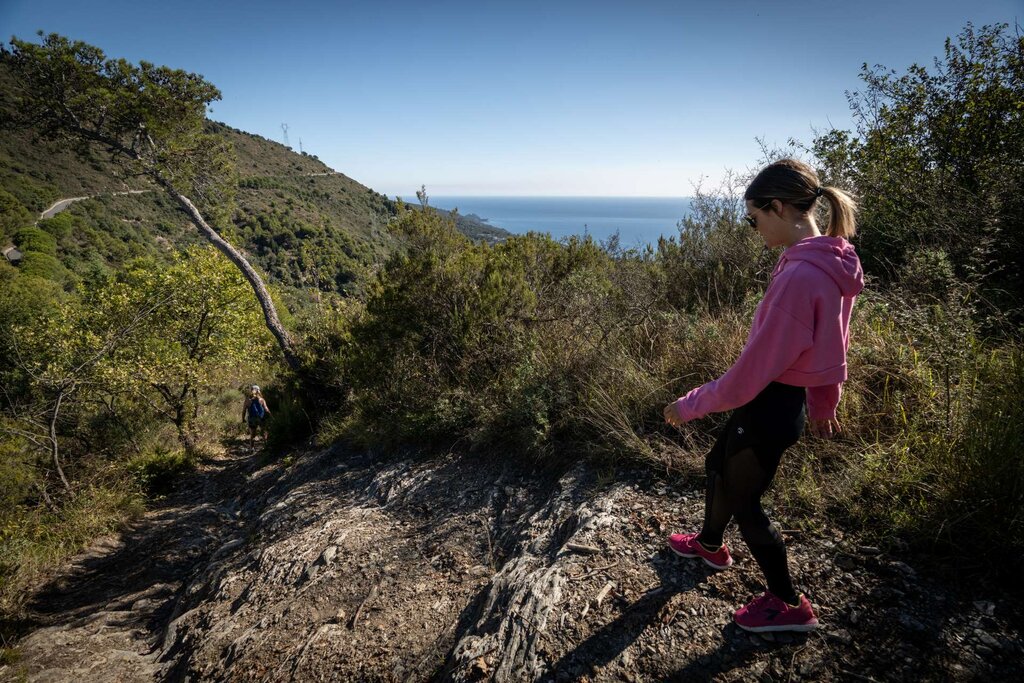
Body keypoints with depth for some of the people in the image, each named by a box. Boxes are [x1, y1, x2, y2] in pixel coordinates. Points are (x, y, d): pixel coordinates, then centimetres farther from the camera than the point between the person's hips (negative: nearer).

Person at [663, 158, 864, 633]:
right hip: (786, 397, 9)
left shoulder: (799, 276, -30)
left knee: (743, 500, 12)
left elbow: (752, 370, -26)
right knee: (718, 465, 27)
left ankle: (788, 605, 33)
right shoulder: (829, 261, 1)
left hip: (770, 406, -9)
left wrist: (690, 405, -14)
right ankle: (710, 545, 53)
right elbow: (832, 346, 12)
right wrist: (822, 405, 24)